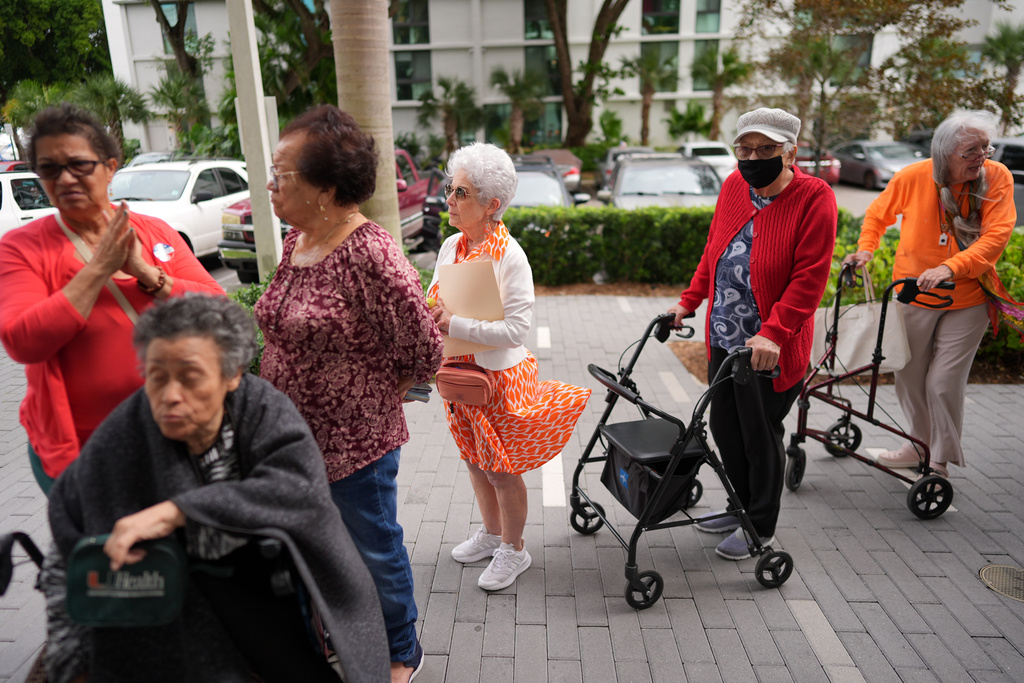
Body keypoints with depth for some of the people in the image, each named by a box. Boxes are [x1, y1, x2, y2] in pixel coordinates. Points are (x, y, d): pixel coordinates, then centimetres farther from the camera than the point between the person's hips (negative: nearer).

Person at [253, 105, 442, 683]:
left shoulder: (371, 255, -24)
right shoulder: (297, 243, 3)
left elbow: (425, 353, -19)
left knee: (375, 552, 14)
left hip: (354, 443, -8)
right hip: (296, 436, 8)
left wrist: (371, 399, -5)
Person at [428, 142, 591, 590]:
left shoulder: (509, 256, -20)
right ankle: (491, 533, 44)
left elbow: (517, 328, -25)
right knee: (474, 461, 21)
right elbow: (439, 305, 13)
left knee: (502, 468, 8)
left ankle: (514, 550, 31)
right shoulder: (450, 246, 2)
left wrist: (456, 326, -27)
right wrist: (432, 319, -10)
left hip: (499, 377, -7)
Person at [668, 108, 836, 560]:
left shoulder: (814, 198, -13)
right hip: (723, 339, 7)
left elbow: (809, 277, -19)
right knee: (724, 427, 17)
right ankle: (742, 506, 40)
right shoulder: (733, 186, 6)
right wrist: (688, 302, 12)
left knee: (760, 436, 7)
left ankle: (761, 527, 29)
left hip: (769, 349, -7)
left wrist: (772, 333, -29)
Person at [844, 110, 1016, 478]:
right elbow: (878, 213, 9)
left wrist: (950, 268, -33)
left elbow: (996, 236, -19)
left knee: (944, 382, -3)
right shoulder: (913, 177, -10)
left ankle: (940, 462, 18)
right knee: (909, 376, 12)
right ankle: (919, 445, 36)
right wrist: (865, 248, -6)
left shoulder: (998, 178, -10)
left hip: (968, 300, -2)